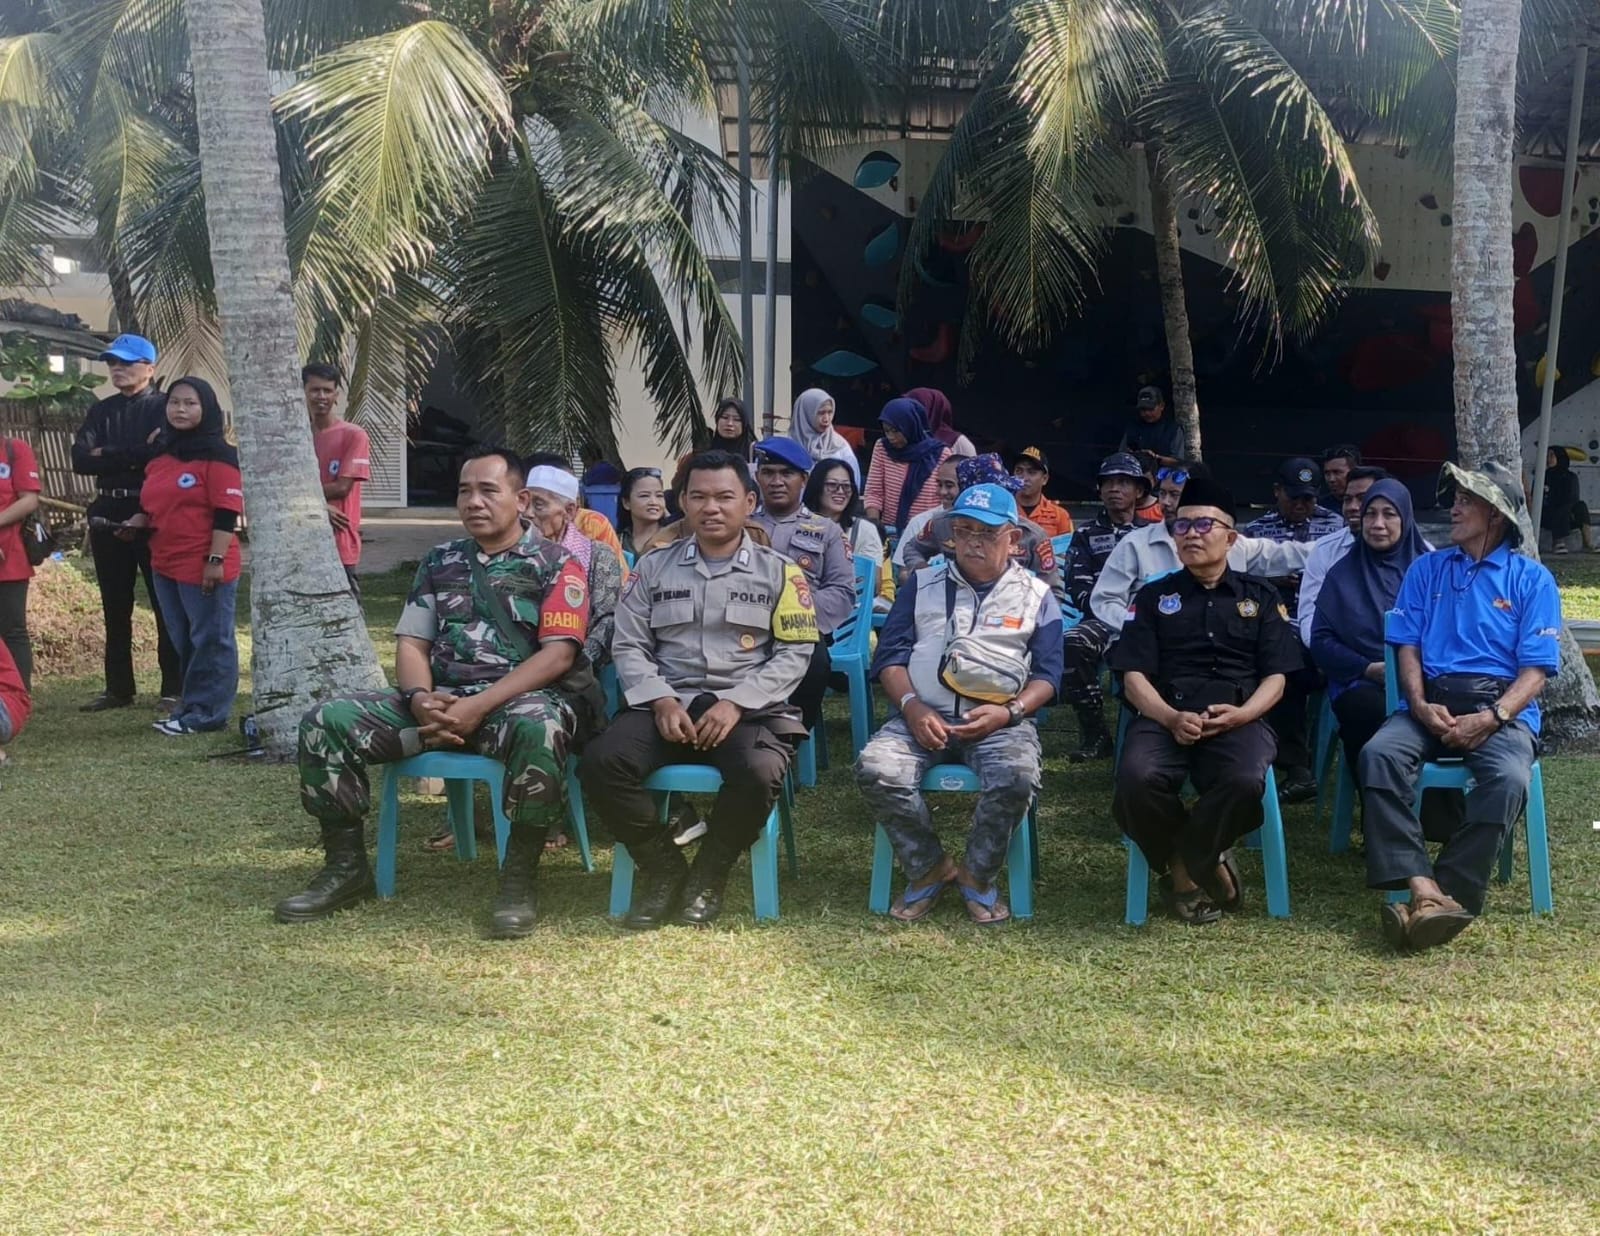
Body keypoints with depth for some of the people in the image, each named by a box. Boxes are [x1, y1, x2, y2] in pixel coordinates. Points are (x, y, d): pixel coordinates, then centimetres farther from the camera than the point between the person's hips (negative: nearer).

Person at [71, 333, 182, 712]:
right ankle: (118, 689, 18)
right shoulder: (101, 411, 15)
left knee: (166, 606, -2)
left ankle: (174, 689, 2)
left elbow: (162, 453, -19)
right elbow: (80, 460, 0)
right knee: (115, 609, 10)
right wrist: (137, 453, -10)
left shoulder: (165, 407, -1)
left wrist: (108, 455, -8)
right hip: (109, 517, 6)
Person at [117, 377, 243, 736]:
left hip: (205, 567, -8)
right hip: (166, 565, 8)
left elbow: (227, 512, -14)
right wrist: (138, 522, 4)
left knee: (210, 640, -2)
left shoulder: (217, 454, -9)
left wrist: (216, 559, -19)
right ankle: (189, 707, 22)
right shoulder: (161, 454, 15)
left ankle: (206, 712, 2)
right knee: (183, 642, 14)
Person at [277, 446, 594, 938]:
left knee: (539, 731, -42)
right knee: (326, 722, -13)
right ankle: (347, 866, 0)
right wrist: (420, 698, -10)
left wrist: (479, 707, -20)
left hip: (520, 699, -5)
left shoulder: (554, 563, 2)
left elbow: (558, 654, -10)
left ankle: (519, 877, -26)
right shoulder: (440, 561, 18)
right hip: (441, 700, 5)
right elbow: (411, 643, 14)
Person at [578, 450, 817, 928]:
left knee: (758, 775, -36)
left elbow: (795, 654, 1)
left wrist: (736, 704, -13)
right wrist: (661, 700, -10)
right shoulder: (654, 567, 14)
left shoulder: (779, 572, 8)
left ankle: (709, 873, -6)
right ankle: (663, 866, -4)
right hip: (666, 704, 2)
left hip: (751, 708, -2)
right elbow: (629, 645, 9)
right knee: (601, 762, -27)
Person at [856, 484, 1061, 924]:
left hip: (1001, 719, -1)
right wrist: (911, 706, -10)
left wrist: (1008, 712, -13)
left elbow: (1047, 674, 7)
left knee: (1016, 777, -34)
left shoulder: (1036, 596, 14)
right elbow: (890, 654, 9)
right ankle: (929, 869, -6)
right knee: (875, 770, -29)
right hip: (924, 715, 1)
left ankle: (977, 876, -7)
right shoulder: (923, 584, 18)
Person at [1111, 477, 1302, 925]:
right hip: (1165, 717, 1)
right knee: (1137, 779, -34)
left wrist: (1242, 714, -12)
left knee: (1245, 782, -37)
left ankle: (1187, 861, -8)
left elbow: (1275, 677, 10)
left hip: (1238, 718, 0)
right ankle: (1195, 865, -5)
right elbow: (1134, 676, 7)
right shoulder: (1153, 596, 18)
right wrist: (1171, 718, -14)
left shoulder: (1260, 596, 18)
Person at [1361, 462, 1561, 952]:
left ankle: (1450, 893, -32)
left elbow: (1536, 669, 0)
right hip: (1433, 700, 2)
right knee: (1379, 754, -30)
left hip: (1502, 706, -2)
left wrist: (1490, 718, -17)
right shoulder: (1426, 569, 17)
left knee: (1508, 778, -36)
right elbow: (1407, 646, 9)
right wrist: (1420, 706, -11)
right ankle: (1422, 887, -39)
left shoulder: (1532, 580, 8)